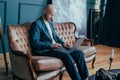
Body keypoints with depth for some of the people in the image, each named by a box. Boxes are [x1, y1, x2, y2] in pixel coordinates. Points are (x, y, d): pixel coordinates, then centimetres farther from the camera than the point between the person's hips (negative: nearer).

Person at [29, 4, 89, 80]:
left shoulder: (51, 22, 17)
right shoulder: (37, 24, -9)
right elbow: (34, 43, -17)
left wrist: (63, 43, 7)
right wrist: (51, 45, -21)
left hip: (55, 47, 8)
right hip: (45, 50, -8)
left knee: (79, 53, -7)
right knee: (67, 56, -32)